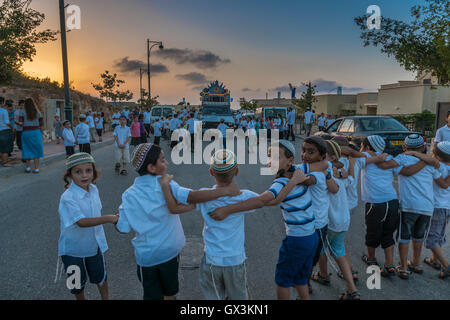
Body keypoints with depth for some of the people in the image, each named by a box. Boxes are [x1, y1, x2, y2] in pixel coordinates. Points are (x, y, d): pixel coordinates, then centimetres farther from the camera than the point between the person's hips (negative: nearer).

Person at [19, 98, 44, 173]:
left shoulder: (23, 112, 0)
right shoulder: (38, 112, 4)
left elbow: (20, 123, -8)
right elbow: (42, 125, 3)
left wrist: (25, 125, 13)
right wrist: (41, 133, 11)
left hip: (26, 132, 0)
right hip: (36, 132, 0)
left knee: (27, 150, 12)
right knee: (36, 150, 5)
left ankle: (28, 167, 12)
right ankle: (36, 168, 3)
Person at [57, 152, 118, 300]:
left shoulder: (93, 189, -9)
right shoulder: (68, 198, -29)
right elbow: (81, 222, -36)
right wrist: (108, 218, -42)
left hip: (94, 244, 5)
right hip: (73, 249, -5)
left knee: (100, 276, 23)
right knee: (78, 282, 19)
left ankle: (105, 297, 46)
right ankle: (81, 298, 46)